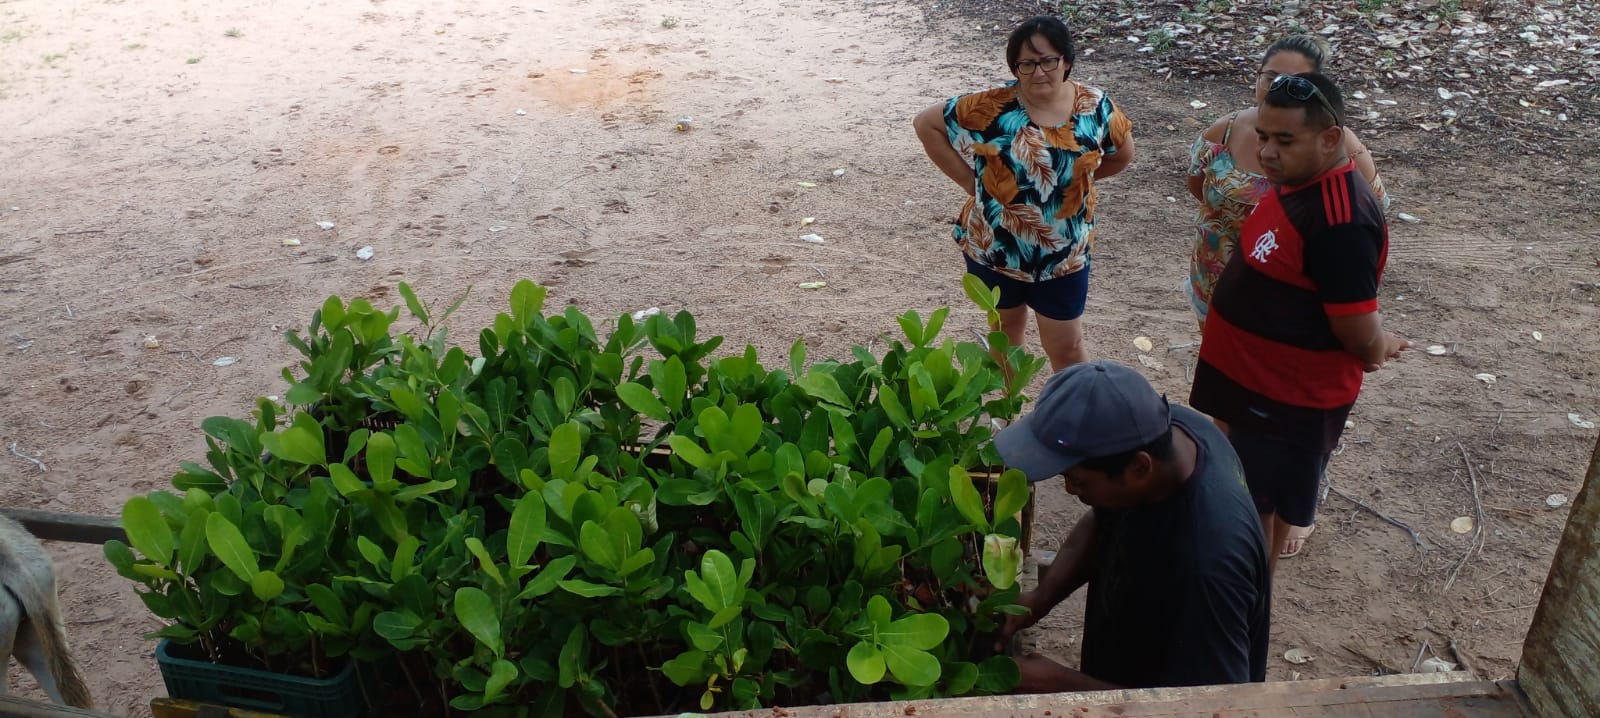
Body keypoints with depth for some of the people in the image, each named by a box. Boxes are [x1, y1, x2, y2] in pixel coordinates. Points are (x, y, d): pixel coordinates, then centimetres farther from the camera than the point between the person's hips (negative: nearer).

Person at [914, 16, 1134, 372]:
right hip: (994, 248, 0)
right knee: (1007, 328, 21)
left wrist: (1074, 178, 2)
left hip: (1064, 255, 1)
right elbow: (926, 124, -10)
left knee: (1067, 347, 8)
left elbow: (1123, 153, 9)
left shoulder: (1094, 107, -9)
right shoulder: (992, 107, -18)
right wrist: (969, 180, -11)